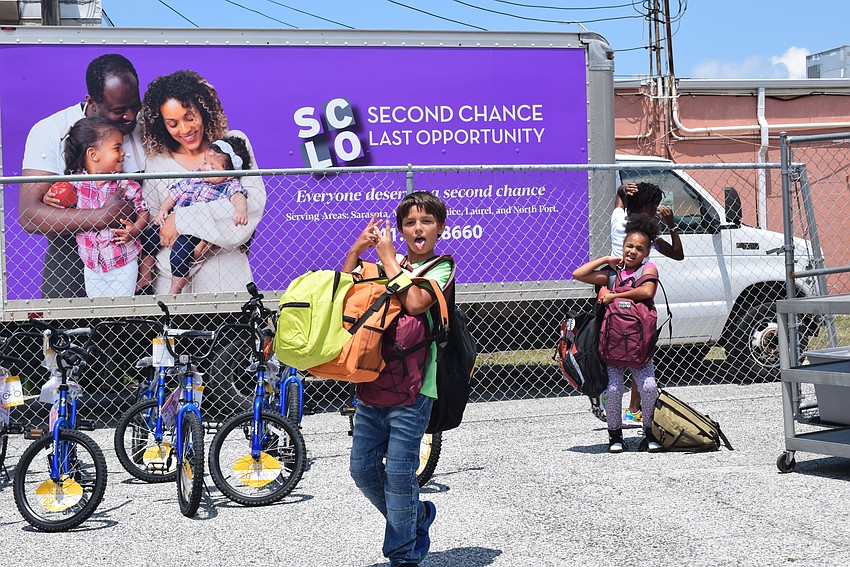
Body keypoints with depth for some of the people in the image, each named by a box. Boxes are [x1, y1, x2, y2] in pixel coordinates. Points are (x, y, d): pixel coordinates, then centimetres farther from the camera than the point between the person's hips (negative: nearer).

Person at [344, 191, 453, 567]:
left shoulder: (441, 267, 0)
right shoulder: (386, 262, 16)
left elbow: (415, 303, -17)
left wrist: (388, 259, -9)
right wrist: (357, 248, -2)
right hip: (372, 378, 6)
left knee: (399, 469, -6)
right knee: (363, 468, 8)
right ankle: (416, 516, 31)